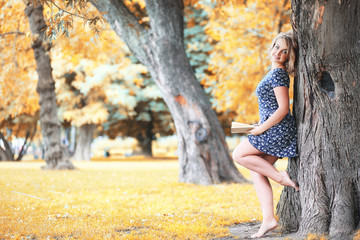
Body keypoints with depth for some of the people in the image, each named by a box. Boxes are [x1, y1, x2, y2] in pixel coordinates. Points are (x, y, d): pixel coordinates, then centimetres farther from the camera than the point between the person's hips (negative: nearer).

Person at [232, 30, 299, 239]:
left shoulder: (279, 74, -13)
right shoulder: (275, 73, 17)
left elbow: (283, 109, -19)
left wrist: (262, 128, -14)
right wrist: (262, 126, 17)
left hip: (277, 129, -9)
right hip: (274, 129, 9)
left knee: (240, 154, -5)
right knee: (257, 172, 6)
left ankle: (279, 175, -3)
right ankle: (268, 218, 3)